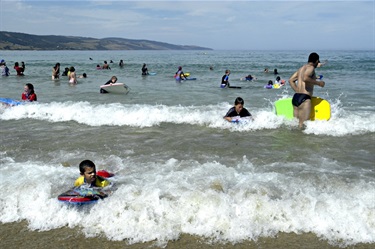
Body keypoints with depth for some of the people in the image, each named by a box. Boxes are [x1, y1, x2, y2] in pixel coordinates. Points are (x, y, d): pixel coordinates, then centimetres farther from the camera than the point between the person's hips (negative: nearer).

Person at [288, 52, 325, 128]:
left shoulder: (302, 68, 21)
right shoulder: (311, 67, -4)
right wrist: (318, 83, -12)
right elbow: (305, 78, -24)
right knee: (303, 125, -10)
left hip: (295, 97, 9)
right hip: (304, 98, -9)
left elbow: (291, 80, 22)